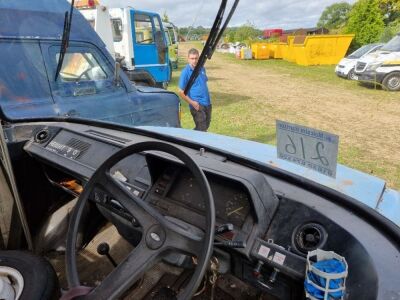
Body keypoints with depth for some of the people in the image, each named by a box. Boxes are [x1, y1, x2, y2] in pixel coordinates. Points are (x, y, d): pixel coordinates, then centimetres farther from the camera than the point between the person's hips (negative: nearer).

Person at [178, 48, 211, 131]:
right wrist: (192, 102, -16)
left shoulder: (202, 69, 8)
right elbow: (181, 92, -10)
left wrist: (207, 98, 12)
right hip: (197, 105, -7)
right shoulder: (185, 72, -11)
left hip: (207, 103, 7)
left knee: (206, 126, 18)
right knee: (201, 129, -5)